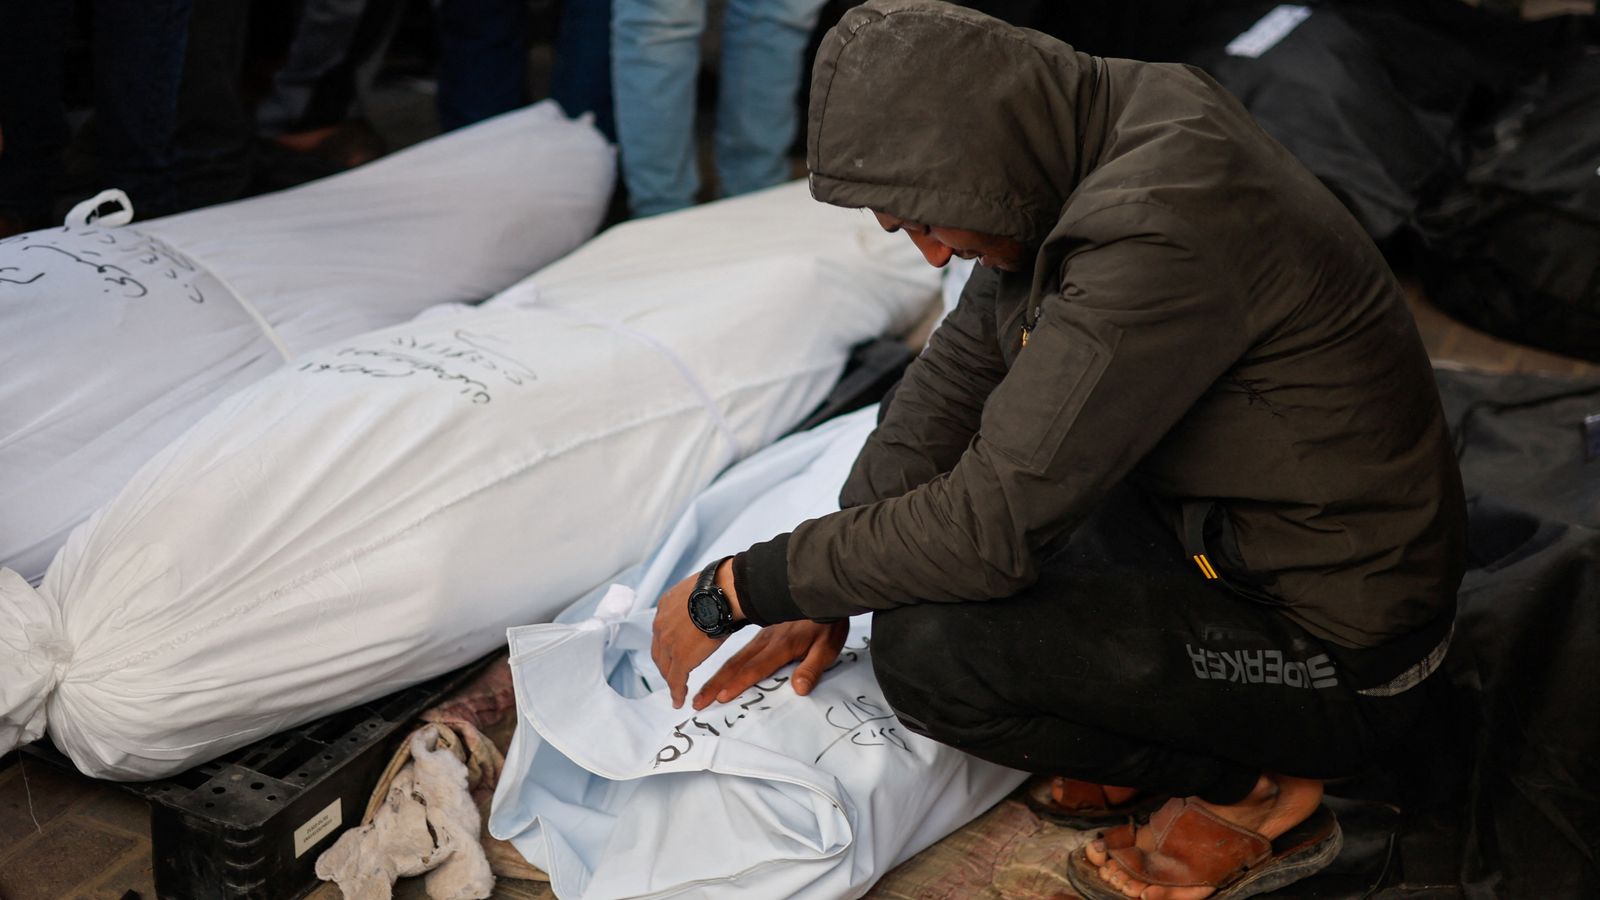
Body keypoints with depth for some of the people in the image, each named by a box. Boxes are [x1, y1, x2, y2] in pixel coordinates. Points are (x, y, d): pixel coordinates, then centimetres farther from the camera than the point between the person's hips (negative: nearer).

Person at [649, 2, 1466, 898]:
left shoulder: (1157, 233, -31)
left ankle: (1253, 790, -1)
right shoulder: (1099, 137, -2)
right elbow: (959, 369, 5)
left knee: (926, 648, -23)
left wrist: (732, 590, -18)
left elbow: (991, 524, -30)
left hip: (1335, 654, -9)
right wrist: (825, 595, 0)